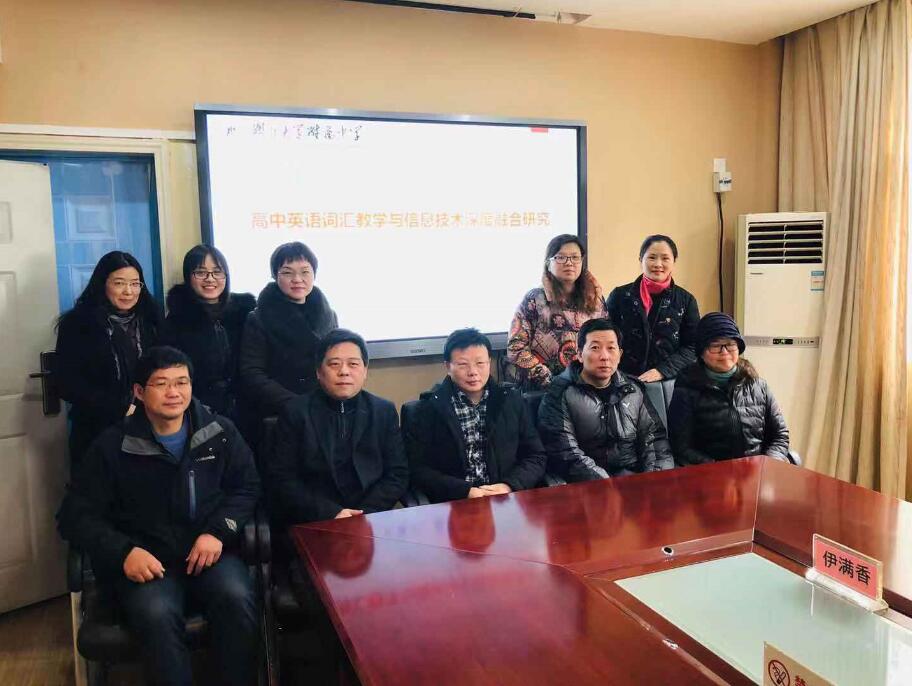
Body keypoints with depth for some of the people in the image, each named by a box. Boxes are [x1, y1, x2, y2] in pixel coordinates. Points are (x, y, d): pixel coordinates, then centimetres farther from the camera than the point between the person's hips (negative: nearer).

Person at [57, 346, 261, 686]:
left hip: (211, 551, 1)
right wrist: (123, 552, -15)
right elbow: (75, 515, 2)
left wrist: (219, 530, -9)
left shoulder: (220, 432, 5)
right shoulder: (113, 445, 2)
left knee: (236, 599, -30)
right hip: (145, 559, -1)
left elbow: (247, 487, 11)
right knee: (156, 614, -33)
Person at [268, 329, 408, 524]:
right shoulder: (295, 412, 4)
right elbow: (281, 478, -1)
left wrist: (364, 515, -9)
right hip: (310, 523, -2)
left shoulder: (384, 412, 10)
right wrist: (331, 514, -13)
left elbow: (397, 475, 7)